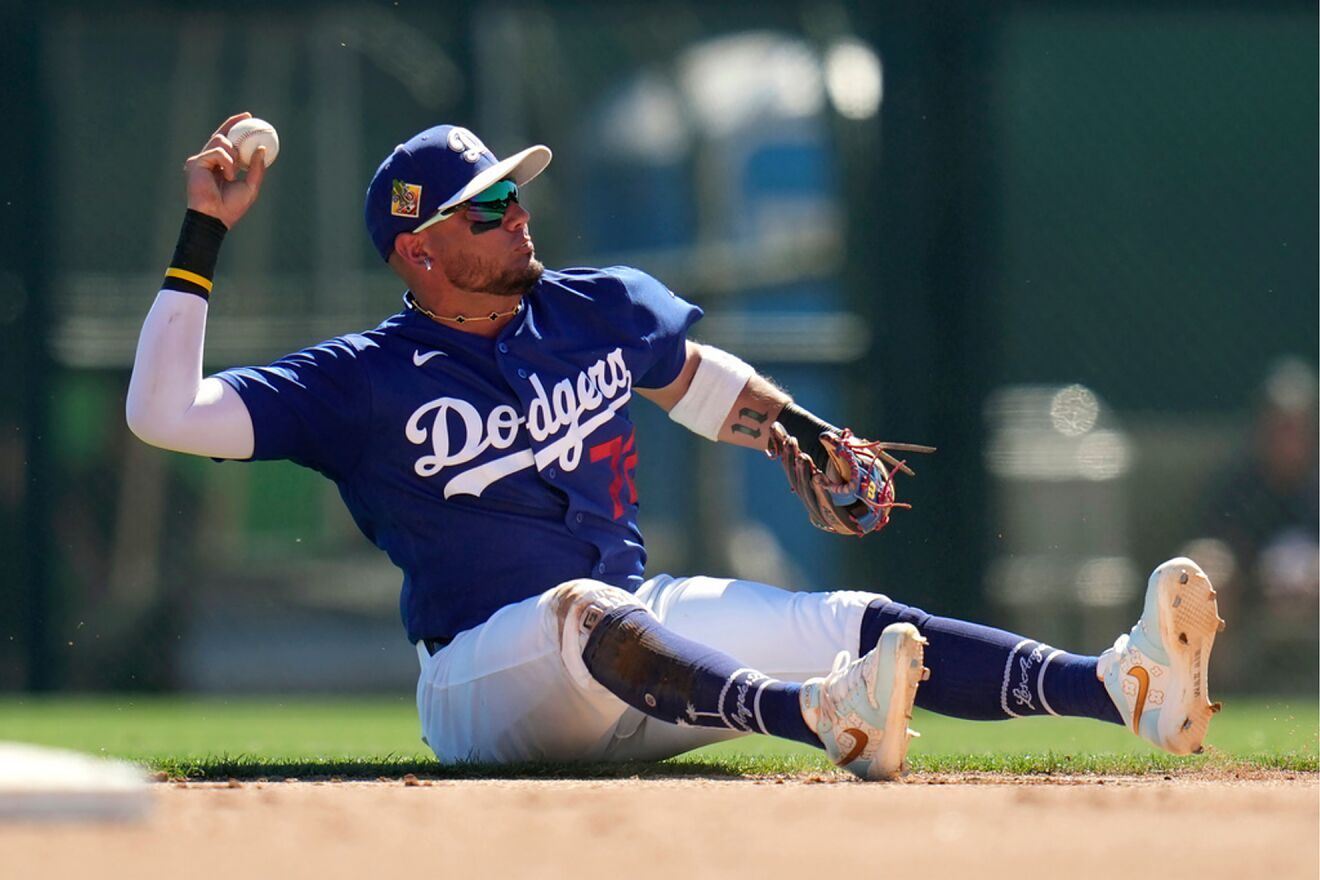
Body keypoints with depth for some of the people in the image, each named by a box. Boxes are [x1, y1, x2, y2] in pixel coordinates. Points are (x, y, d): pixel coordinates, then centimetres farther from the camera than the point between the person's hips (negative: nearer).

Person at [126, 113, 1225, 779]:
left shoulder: (602, 311, 9)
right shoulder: (362, 380, -6)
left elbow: (693, 375, 31)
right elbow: (164, 412, -14)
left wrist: (802, 440, 17)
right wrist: (203, 238, -17)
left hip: (647, 633, 6)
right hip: (486, 682, -6)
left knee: (851, 621, -16)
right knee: (585, 608, -40)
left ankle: (1124, 686, -35)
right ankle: (818, 719, -67)